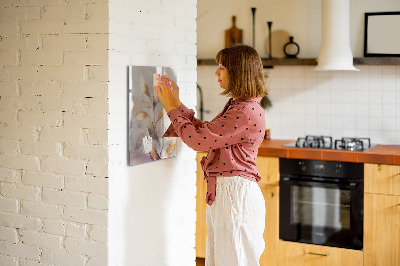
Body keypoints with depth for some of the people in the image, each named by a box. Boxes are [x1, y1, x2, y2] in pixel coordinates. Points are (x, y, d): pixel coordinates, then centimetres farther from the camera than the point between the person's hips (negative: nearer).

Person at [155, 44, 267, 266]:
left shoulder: (247, 112, -20)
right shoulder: (236, 106, 13)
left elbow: (198, 139, -19)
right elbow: (205, 131, 18)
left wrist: (171, 108, -8)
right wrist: (177, 103, 14)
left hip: (236, 194, -10)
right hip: (223, 192, 10)